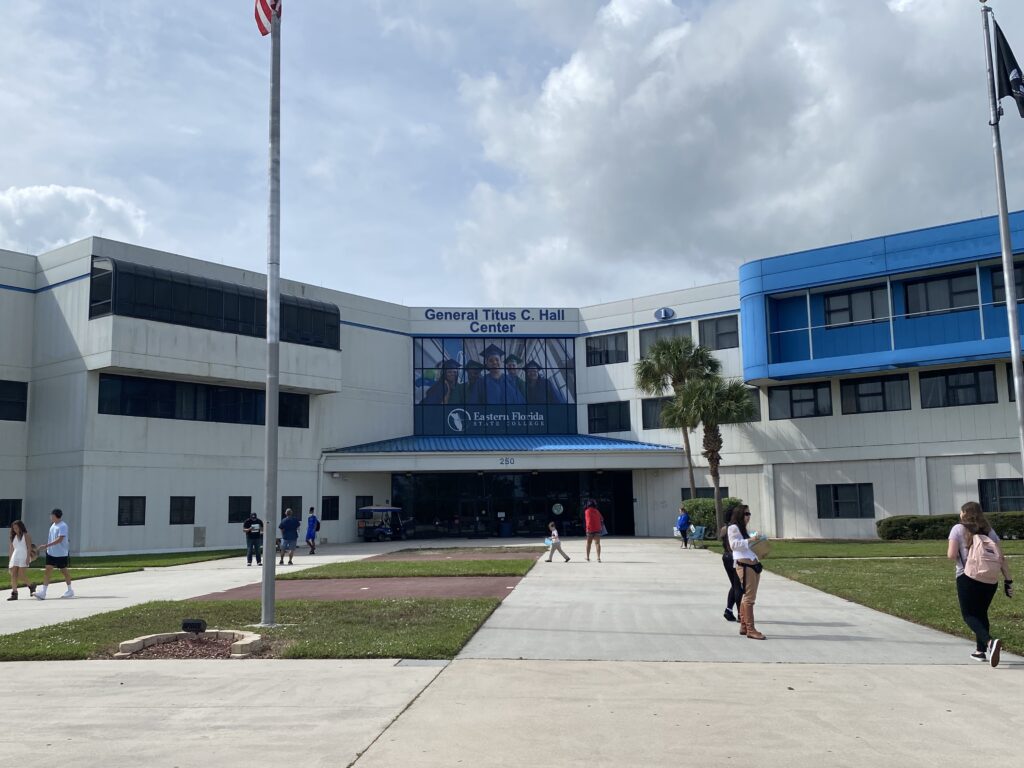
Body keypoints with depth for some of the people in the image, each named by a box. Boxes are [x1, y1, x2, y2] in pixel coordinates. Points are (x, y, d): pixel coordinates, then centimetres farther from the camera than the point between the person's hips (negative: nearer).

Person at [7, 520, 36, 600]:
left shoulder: (26, 535, 4)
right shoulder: (13, 537, 19)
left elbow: (29, 547, -4)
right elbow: (11, 549, 18)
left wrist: (28, 557, -15)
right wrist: (9, 561, 13)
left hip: (23, 557, -5)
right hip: (14, 558, 5)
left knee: (21, 576, -12)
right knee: (13, 575, -5)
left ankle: (31, 586, 11)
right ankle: (14, 593, -4)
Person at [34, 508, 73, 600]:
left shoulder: (63, 526, -19)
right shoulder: (53, 525, 8)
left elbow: (59, 540, -27)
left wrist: (46, 545, -31)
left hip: (61, 554, -7)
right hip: (51, 553, 7)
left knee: (64, 570, 7)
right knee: (47, 570, -3)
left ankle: (70, 590, 23)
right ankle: (42, 592, -6)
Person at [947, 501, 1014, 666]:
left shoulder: (958, 529, -1)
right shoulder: (988, 530, 10)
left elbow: (951, 555, -10)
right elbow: (1001, 557, 4)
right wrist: (1008, 580, 4)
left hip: (967, 577, -5)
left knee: (969, 614, 1)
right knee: (981, 612, 20)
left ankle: (990, 641, -24)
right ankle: (981, 651, 23)